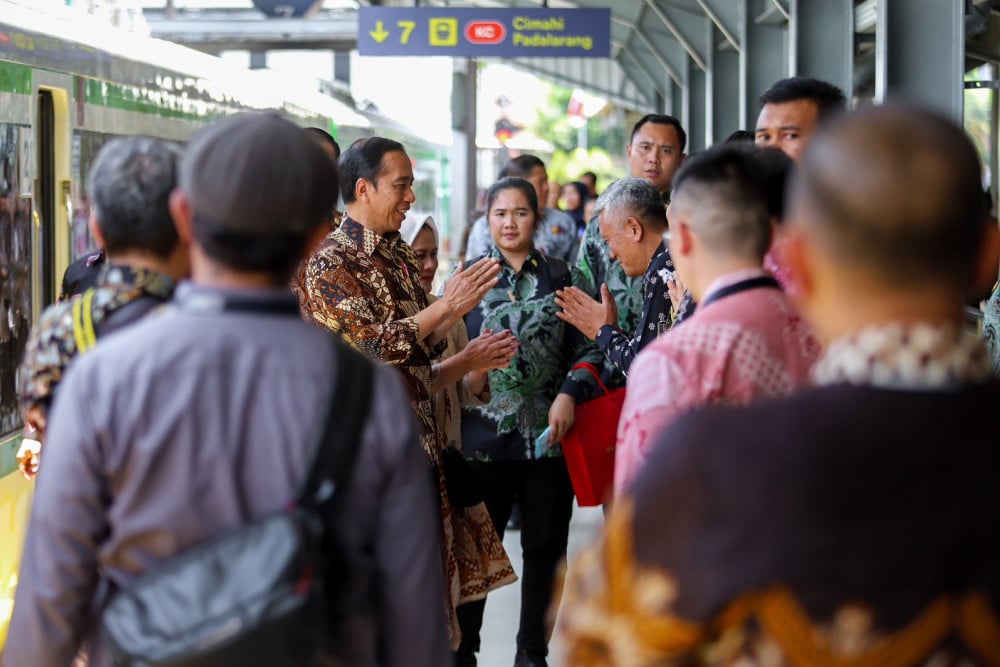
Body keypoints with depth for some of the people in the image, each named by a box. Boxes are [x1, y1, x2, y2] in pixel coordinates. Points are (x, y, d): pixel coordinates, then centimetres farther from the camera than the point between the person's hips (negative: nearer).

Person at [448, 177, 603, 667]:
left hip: (549, 436, 2)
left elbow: (587, 348, 7)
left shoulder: (561, 277, 7)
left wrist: (570, 393, -7)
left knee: (546, 547, 10)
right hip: (482, 436, -2)